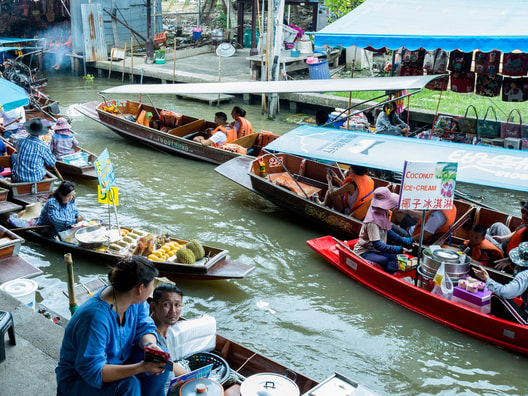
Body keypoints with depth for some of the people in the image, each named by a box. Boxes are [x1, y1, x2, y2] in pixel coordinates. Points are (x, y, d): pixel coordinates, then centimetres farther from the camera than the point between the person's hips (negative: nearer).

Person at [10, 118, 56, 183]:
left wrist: (28, 137, 24)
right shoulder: (44, 147, -17)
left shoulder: (20, 141, -9)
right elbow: (52, 164, -5)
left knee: (13, 156, 31)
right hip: (36, 179, -1)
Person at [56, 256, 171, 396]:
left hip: (117, 363, 7)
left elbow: (144, 327, -1)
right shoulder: (95, 317, -34)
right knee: (129, 385, -34)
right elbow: (93, 371, -32)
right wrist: (141, 367, -39)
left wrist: (150, 345, -25)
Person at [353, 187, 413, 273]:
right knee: (384, 260, -33)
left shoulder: (383, 213, 2)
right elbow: (377, 244, -28)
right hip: (364, 252, -9)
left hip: (377, 250, 9)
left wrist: (403, 241, 9)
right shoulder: (372, 221, -26)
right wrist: (395, 249, -36)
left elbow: (387, 232, 17)